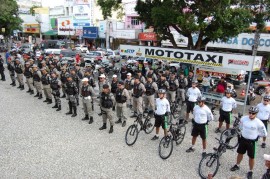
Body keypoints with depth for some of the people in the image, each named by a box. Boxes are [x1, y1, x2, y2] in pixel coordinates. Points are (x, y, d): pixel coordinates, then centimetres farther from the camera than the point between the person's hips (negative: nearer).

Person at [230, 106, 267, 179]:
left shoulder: (259, 123, -21)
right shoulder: (243, 118, -10)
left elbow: (264, 134, -9)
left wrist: (255, 134, -3)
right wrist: (243, 132, 6)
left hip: (251, 142, -3)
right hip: (243, 139, 3)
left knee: (251, 157, 8)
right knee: (240, 153, 19)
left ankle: (250, 171, 28)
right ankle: (237, 166, 40)